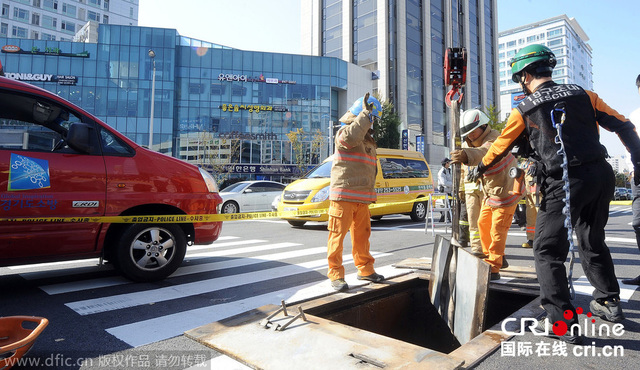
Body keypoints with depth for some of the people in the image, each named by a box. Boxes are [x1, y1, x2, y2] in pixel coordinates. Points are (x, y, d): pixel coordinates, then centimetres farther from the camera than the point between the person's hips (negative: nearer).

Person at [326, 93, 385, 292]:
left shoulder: (368, 139, 22)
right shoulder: (344, 132, -5)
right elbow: (351, 137, -33)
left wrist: (370, 194, 27)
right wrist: (365, 112, -24)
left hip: (362, 198, 8)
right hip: (343, 196, -8)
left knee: (362, 234, 16)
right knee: (338, 235, -4)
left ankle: (365, 269, 29)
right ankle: (336, 275, 3)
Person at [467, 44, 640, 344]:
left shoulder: (523, 110, -1)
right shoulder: (583, 95, 9)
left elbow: (499, 147, 9)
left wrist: (480, 169, 26)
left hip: (563, 183, -5)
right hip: (601, 174, 6)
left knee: (547, 251, 3)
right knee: (593, 242, 24)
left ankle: (562, 322, 1)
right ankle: (609, 302, 37)